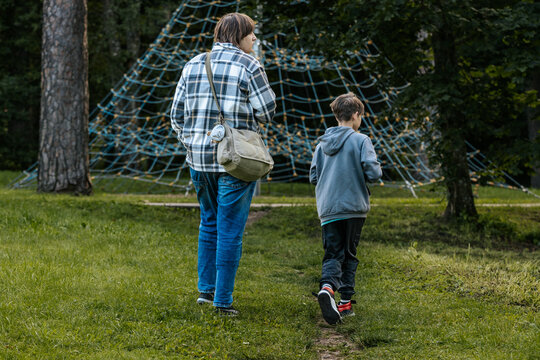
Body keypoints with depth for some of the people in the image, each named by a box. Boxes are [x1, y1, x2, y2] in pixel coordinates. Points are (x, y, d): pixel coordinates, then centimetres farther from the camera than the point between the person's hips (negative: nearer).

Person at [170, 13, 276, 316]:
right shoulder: (248, 66, -9)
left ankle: (206, 289, 26)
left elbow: (178, 114, 10)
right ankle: (223, 300, 5)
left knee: (210, 222, 23)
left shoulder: (194, 65, 9)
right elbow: (267, 113, -8)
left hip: (200, 159, 6)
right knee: (230, 230, 2)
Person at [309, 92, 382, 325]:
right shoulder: (360, 140, -6)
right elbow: (373, 173, -13)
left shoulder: (322, 143, 9)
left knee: (333, 254, 2)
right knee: (349, 254, 10)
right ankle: (346, 302, 9)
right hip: (353, 208, -3)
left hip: (327, 210, 3)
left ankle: (327, 286, -28)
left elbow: (313, 177, 10)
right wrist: (368, 174, 10)